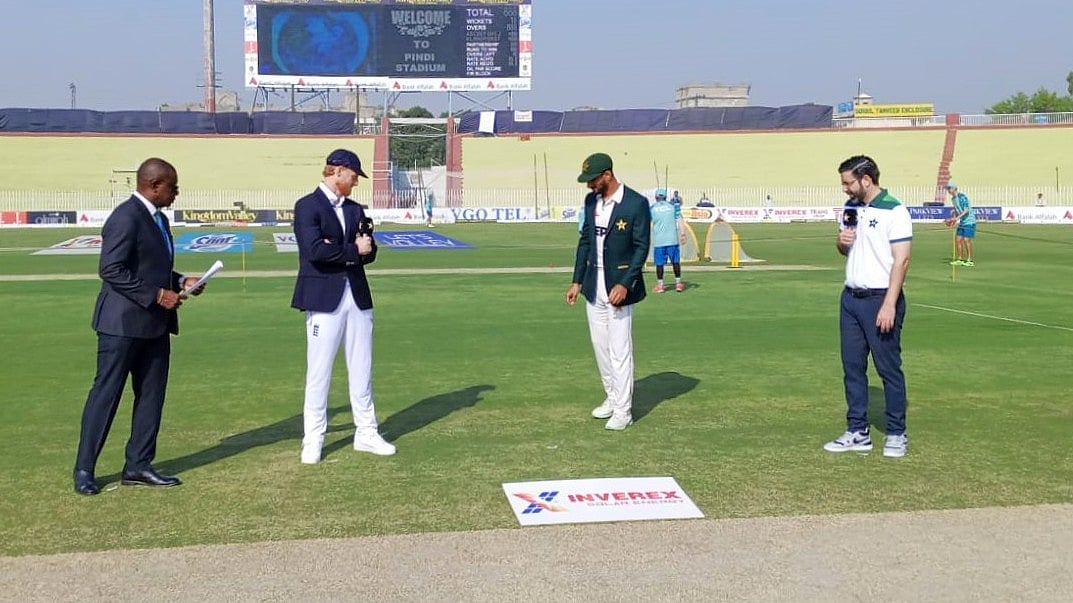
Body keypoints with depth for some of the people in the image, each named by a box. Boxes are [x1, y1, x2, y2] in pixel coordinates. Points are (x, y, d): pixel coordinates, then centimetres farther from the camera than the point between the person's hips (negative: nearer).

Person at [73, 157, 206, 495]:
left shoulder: (157, 218, 15)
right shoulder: (126, 217, -15)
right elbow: (111, 270, -20)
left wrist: (180, 282, 6)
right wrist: (156, 296, -21)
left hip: (154, 324, 9)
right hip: (123, 322, -9)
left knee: (151, 395, 10)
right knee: (106, 394, -1)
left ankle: (138, 466, 18)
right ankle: (84, 469, 9)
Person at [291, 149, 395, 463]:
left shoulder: (355, 209, 15)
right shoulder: (308, 206, -5)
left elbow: (369, 254, 12)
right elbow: (315, 250, -19)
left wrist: (352, 247, -10)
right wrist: (353, 250, -9)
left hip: (357, 296, 6)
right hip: (324, 299, -6)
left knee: (362, 370, 11)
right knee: (319, 373, 0)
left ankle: (366, 433, 20)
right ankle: (313, 440, 9)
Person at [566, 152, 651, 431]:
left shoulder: (636, 203, -12)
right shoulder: (591, 200, 7)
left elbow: (642, 247, -12)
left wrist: (625, 284, -20)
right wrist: (577, 281, 10)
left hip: (618, 286, -6)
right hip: (593, 286, 7)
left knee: (620, 350, -4)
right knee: (600, 346, 13)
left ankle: (623, 411, 4)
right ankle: (612, 398, 28)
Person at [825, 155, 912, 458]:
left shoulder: (894, 211, -12)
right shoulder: (851, 208, 12)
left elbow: (901, 260, -15)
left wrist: (889, 305, -20)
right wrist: (842, 242, -1)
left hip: (880, 299, -7)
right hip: (851, 297, 7)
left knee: (889, 368, 1)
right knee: (852, 367, 9)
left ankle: (896, 435, 11)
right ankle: (857, 432, 16)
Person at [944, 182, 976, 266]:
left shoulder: (962, 197, -17)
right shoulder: (953, 199, 11)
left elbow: (966, 210, -24)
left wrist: (957, 218, -32)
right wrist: (953, 219, 6)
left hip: (969, 221, -9)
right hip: (962, 222, 9)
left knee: (966, 239, -12)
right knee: (958, 239, 5)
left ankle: (970, 260, -5)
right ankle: (960, 259, 13)